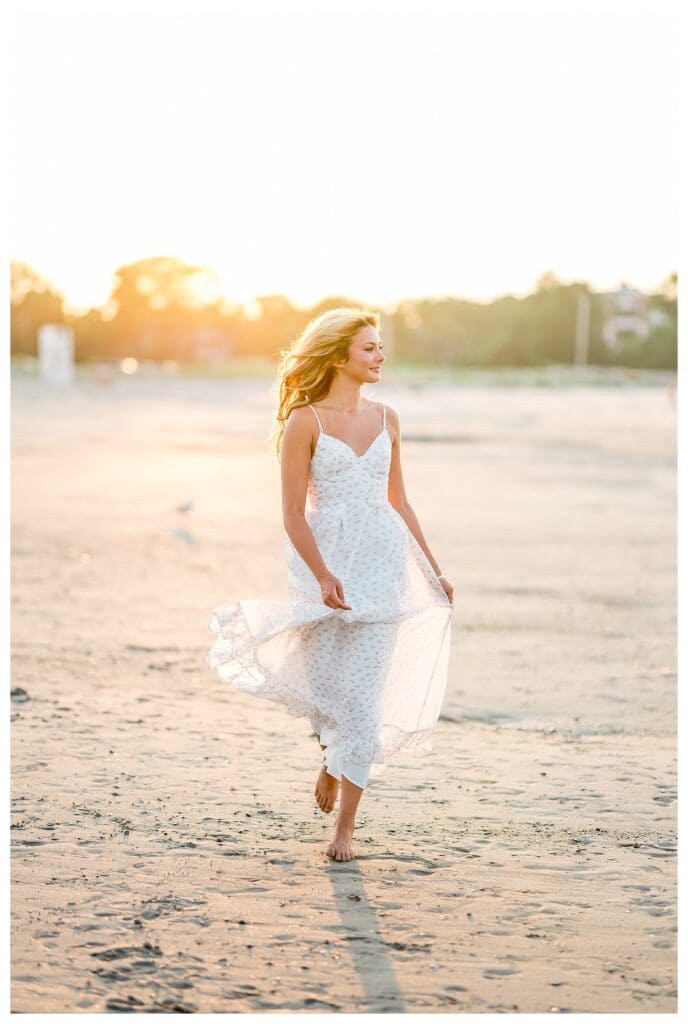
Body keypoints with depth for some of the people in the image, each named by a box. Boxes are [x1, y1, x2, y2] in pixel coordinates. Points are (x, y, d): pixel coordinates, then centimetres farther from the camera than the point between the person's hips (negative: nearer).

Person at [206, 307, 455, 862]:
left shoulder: (385, 419, 9)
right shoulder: (305, 422, -5)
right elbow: (293, 514, -8)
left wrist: (433, 570, 16)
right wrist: (322, 576, -19)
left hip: (383, 564, 3)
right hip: (325, 562, -3)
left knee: (364, 693, -3)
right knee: (327, 686, 1)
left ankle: (346, 824, 3)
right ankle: (333, 761, 37)